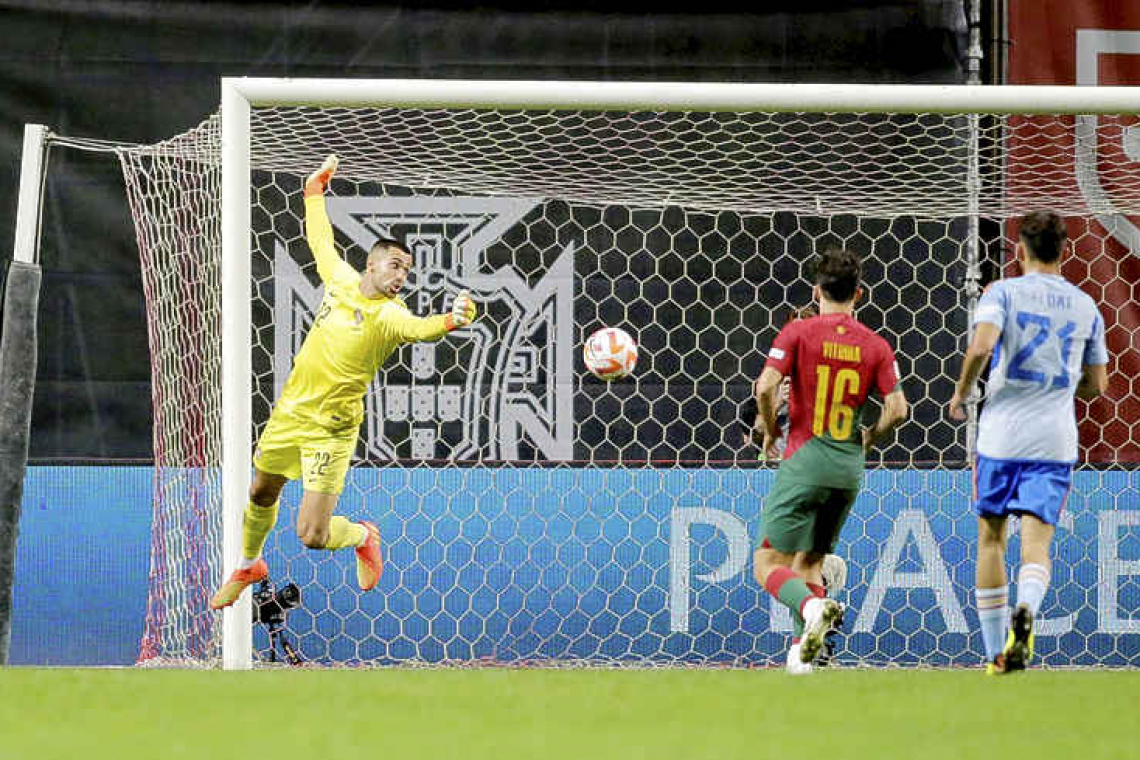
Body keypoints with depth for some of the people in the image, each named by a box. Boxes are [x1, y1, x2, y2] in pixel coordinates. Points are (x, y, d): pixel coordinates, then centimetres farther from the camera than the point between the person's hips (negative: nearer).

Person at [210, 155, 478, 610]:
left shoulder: (390, 316, -17)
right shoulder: (341, 280, 0)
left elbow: (420, 329, -40)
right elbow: (320, 240, 20)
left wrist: (449, 320, -61)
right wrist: (315, 192, 27)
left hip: (331, 431, -6)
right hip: (289, 414, 6)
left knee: (313, 535, -11)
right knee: (261, 495, 24)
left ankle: (362, 537, 23)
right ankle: (249, 567, 52)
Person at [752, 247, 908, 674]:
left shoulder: (798, 332, -3)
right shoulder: (876, 346, 5)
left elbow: (766, 387, -14)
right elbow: (897, 410, -2)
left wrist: (771, 430, 4)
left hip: (805, 459, -4)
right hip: (849, 466, 4)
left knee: (767, 562, -2)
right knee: (810, 561, 17)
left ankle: (810, 607, -30)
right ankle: (803, 649, 6)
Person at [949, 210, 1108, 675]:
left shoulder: (1003, 293, -2)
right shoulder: (1085, 306, 9)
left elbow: (981, 346, -20)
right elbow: (1096, 384, 16)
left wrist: (961, 393, -3)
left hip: (1001, 433, -1)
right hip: (1054, 440, 1)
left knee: (991, 539, 13)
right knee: (1036, 541, -4)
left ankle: (995, 653, 16)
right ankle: (1026, 610, -37)